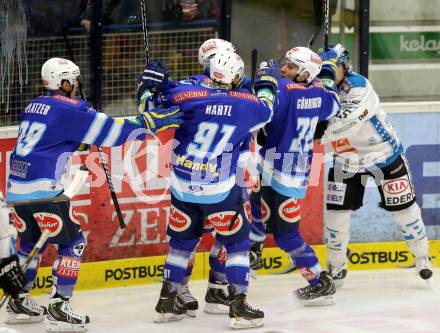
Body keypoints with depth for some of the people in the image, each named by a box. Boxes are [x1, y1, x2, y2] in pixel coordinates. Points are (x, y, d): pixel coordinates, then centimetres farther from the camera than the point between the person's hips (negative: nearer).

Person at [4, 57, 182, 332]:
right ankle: (59, 309, -5)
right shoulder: (69, 108, -8)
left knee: (32, 242, 24)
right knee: (72, 242, 0)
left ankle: (19, 303, 28)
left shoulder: (35, 106, 17)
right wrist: (151, 122, -5)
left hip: (16, 186, 8)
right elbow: (109, 130, -10)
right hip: (43, 190, -8)